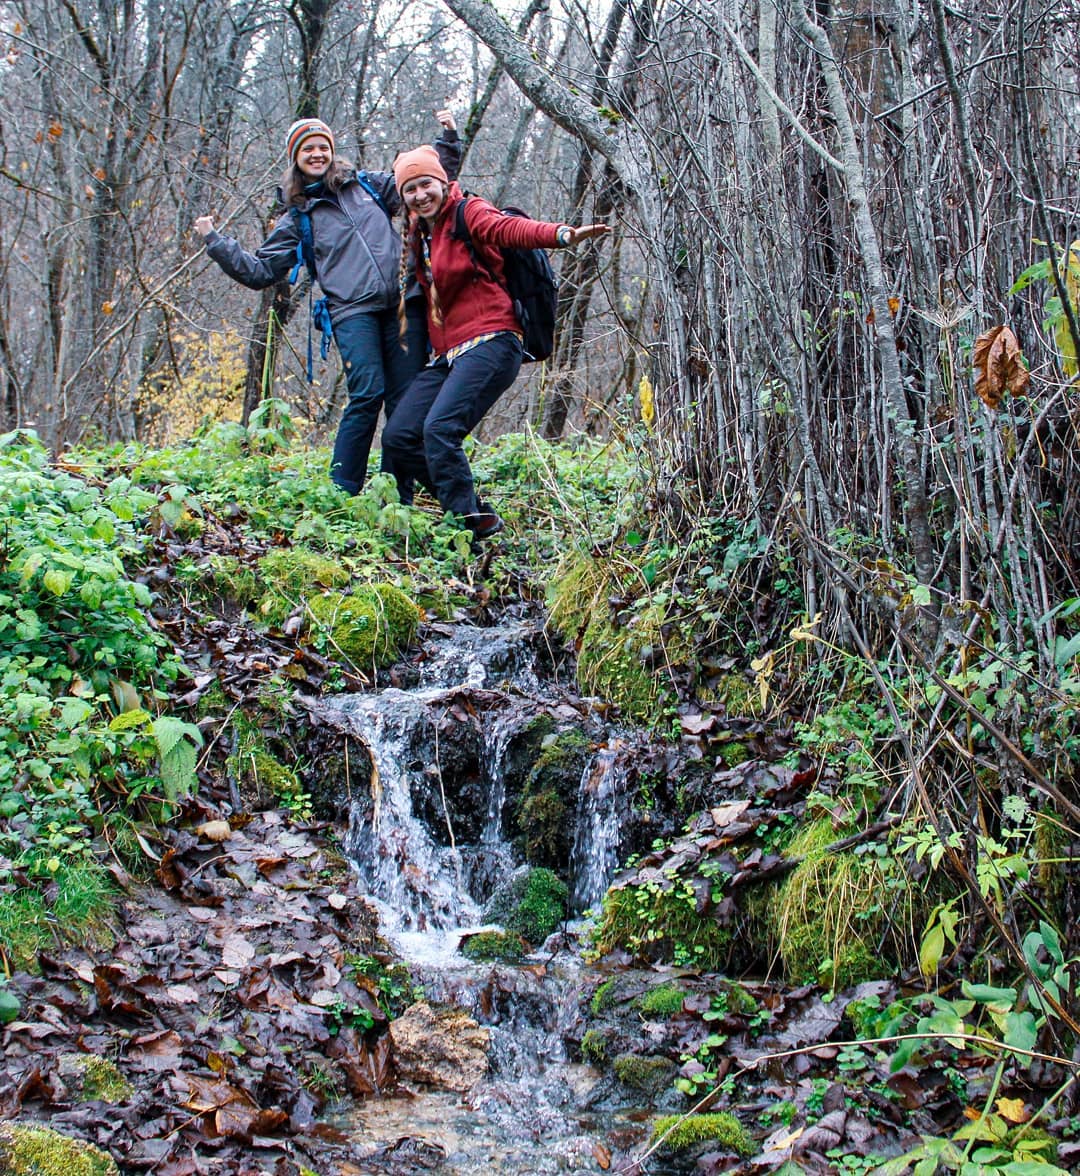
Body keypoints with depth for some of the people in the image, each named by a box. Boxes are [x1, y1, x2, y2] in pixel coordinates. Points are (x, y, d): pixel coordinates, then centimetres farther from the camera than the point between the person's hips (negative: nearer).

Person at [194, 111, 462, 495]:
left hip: (402, 301, 2)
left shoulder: (368, 185, 21)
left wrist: (448, 140, 20)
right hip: (352, 309, -2)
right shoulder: (297, 218, 17)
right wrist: (215, 241, 11)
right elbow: (259, 271, 17)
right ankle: (341, 493, -13)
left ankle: (398, 500, 0)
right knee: (367, 394, -20)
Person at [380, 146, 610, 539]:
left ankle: (474, 523, -20)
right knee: (397, 438, 3)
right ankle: (471, 508, 10)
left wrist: (562, 235, -43)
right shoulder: (418, 233, 21)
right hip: (447, 355, 9)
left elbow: (511, 227, -25)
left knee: (439, 429, -27)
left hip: (490, 344, -9)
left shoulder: (468, 213, -2)